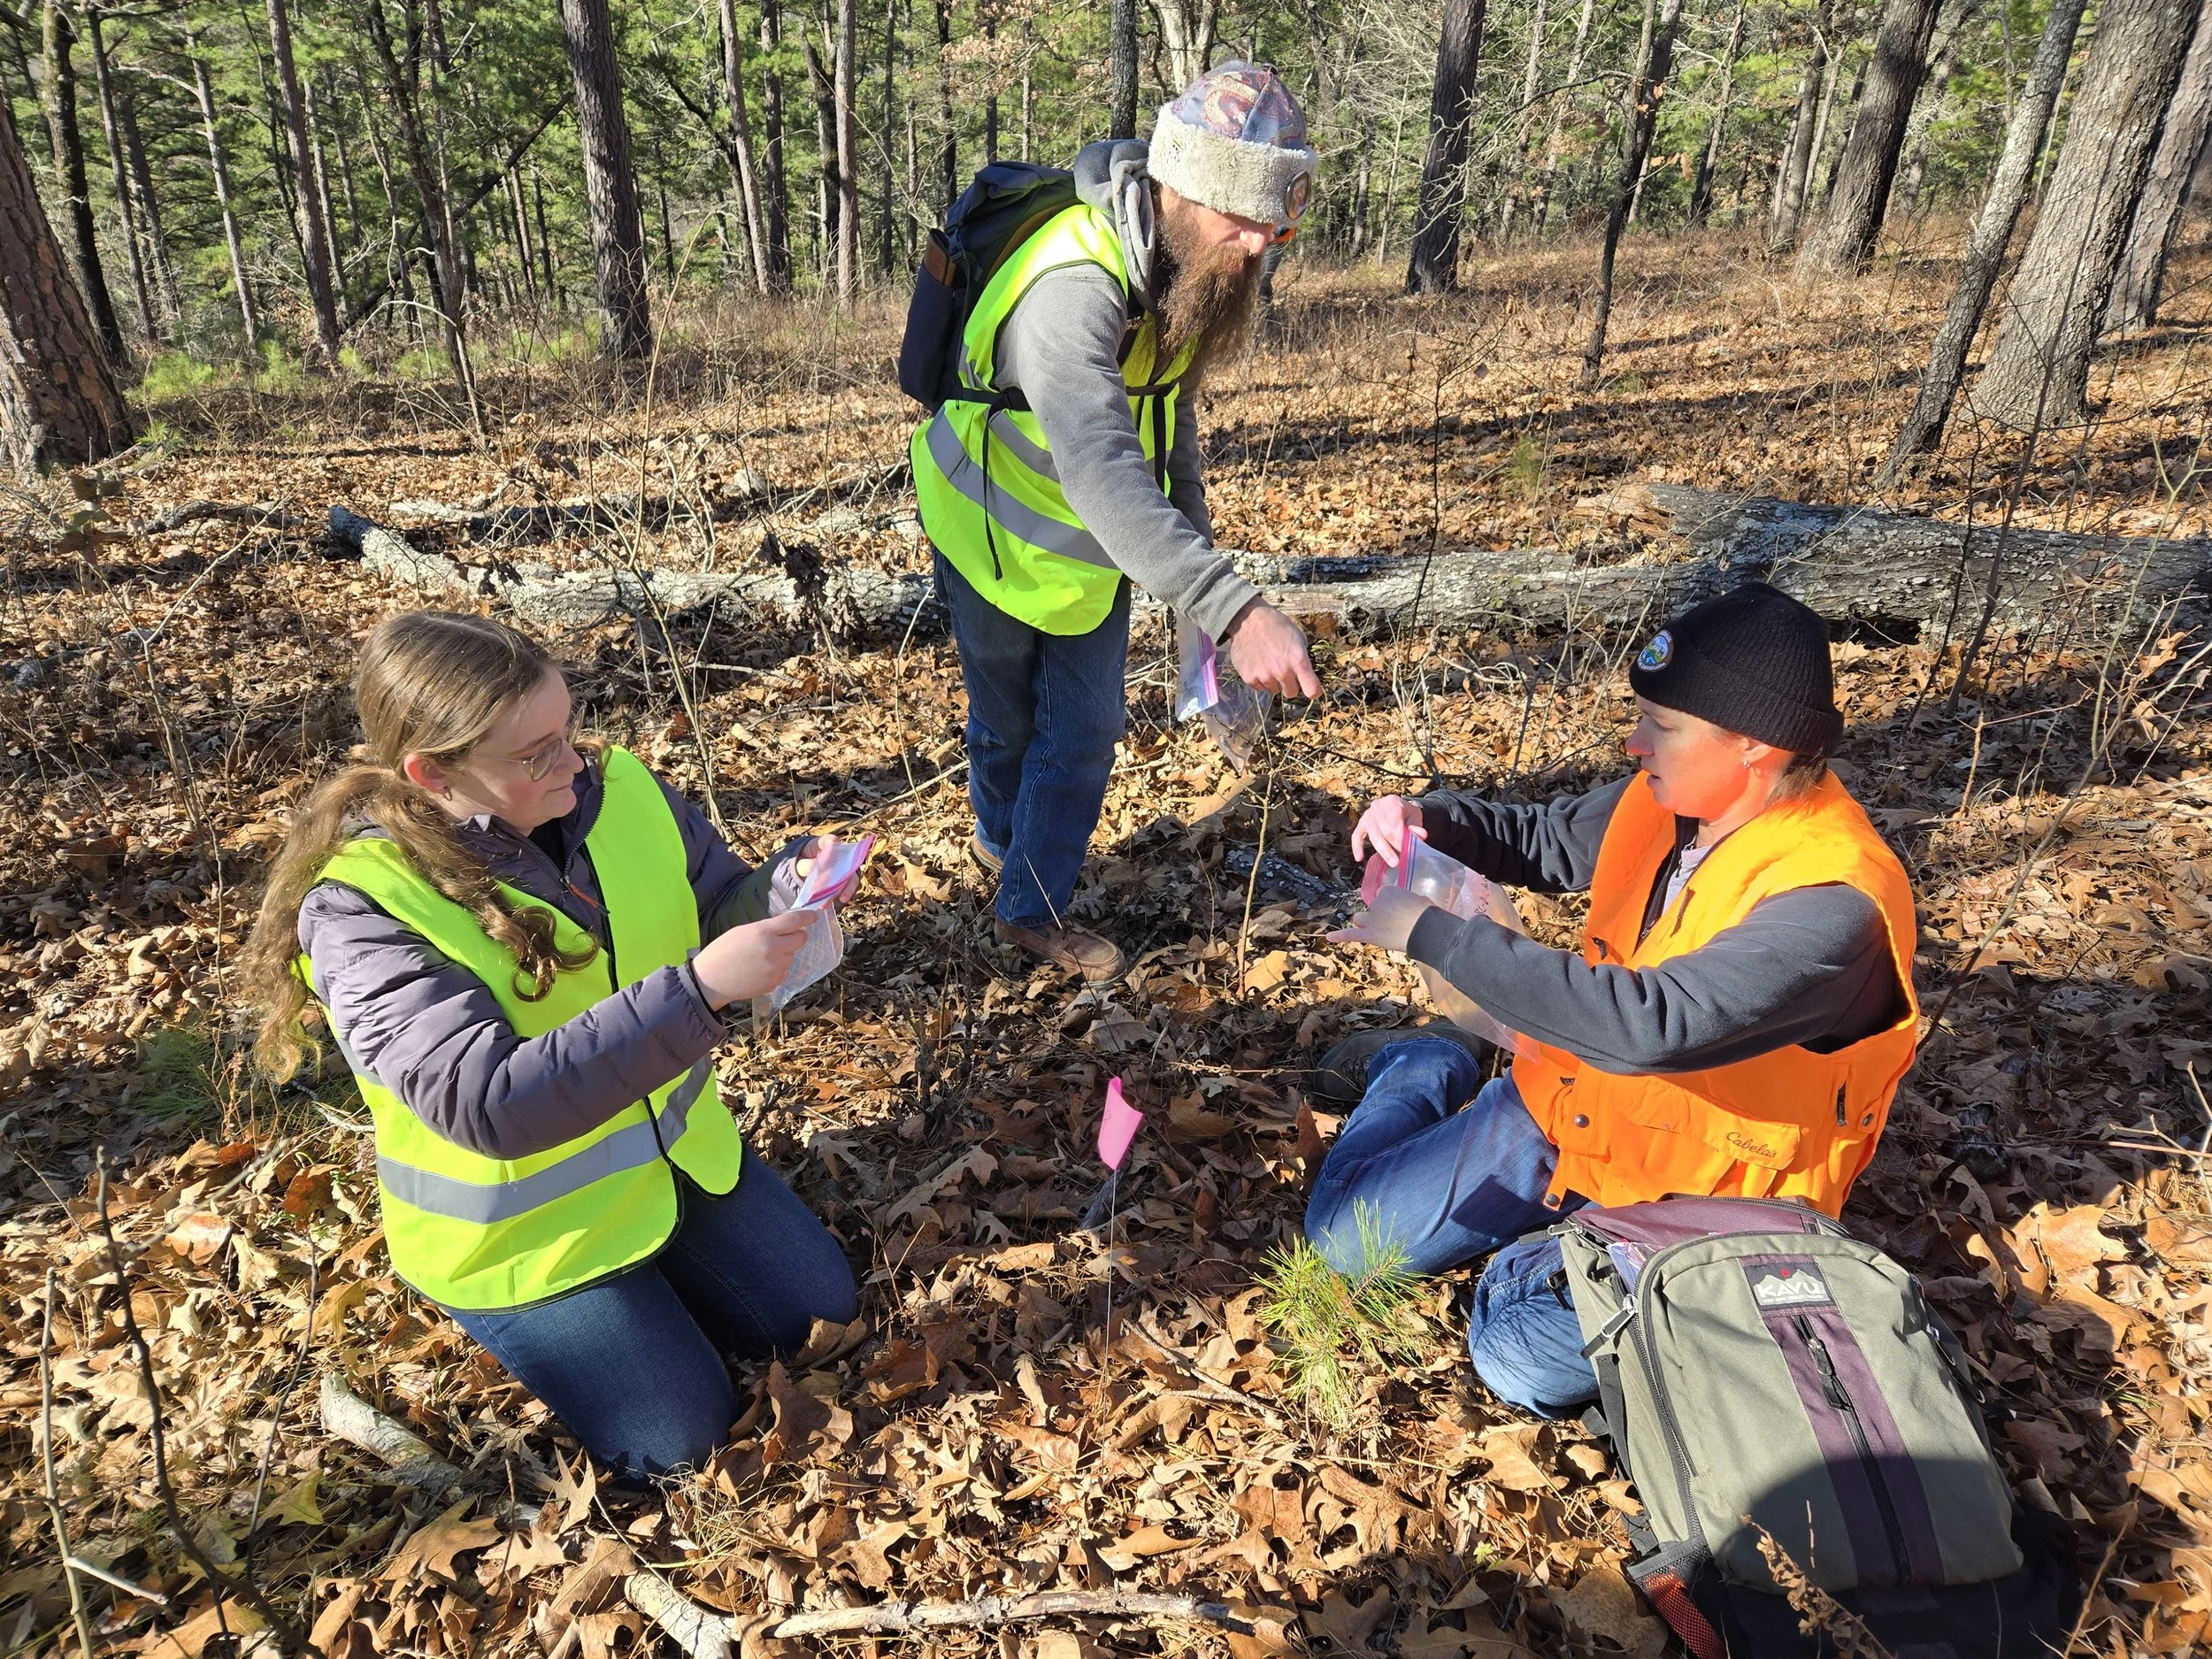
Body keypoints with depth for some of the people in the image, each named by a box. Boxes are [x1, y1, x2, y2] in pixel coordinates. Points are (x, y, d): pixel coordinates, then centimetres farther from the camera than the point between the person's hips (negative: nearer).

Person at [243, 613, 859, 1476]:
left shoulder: (617, 789, -14)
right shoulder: (358, 910, -29)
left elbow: (720, 907, -2)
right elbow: (489, 1105, -39)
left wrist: (785, 884, -27)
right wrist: (698, 989, -46)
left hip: (675, 1154, 6)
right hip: (521, 1235, -5)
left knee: (818, 1312, 13)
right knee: (682, 1438, 2)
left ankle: (647, 1265, 32)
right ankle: (495, 1315, 22)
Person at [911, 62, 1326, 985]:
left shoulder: (1184, 262, -10)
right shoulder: (1073, 288, -39)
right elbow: (1102, 470, -53)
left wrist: (1194, 540, 5)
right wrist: (1231, 611, -63)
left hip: (1092, 547, 6)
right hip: (996, 537, -6)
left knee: (1086, 731, 8)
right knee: (1007, 719, 17)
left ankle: (1035, 907, 26)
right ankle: (1002, 838, 48)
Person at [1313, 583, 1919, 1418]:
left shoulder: (1834, 901, -30)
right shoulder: (1666, 802, -8)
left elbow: (1646, 1024, -40)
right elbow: (1544, 841, 12)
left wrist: (1433, 933, -35)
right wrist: (1429, 819, -9)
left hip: (1692, 1193, -5)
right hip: (1567, 1106, 6)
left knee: (1524, 1357, -28)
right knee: (1346, 1233, 4)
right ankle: (1425, 1070, 29)